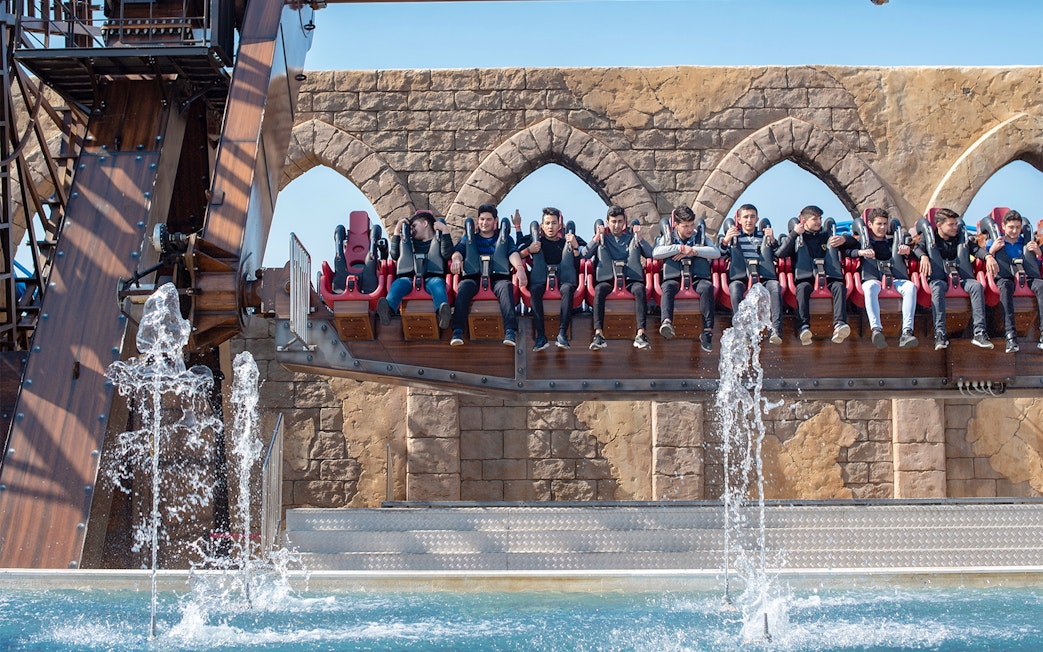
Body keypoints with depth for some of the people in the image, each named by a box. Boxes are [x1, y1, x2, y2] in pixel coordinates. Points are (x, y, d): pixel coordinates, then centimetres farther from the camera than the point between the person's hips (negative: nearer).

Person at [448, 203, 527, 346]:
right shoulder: (469, 238, 30)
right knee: (463, 287, -35)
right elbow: (458, 250, 11)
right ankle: (457, 332, -45)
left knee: (506, 287, -37)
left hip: (497, 277, -1)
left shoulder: (505, 238, 27)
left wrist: (519, 267, -16)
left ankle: (510, 332, -51)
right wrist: (456, 258, -16)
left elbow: (513, 253, 8)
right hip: (473, 277, 1)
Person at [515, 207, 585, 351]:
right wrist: (529, 250, -13)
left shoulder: (566, 241, 12)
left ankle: (562, 334, -40)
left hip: (562, 280, 0)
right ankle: (541, 336, -40)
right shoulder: (535, 241, 13)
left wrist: (575, 247, -12)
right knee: (535, 290, -35)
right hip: (540, 279, 0)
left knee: (567, 288, -35)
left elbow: (576, 266, 3)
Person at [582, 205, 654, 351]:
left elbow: (651, 254, 9)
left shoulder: (631, 236, 20)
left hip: (630, 278, 0)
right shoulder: (602, 237, 20)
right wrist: (597, 237, -3)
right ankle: (598, 334, -43)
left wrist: (639, 238, -2)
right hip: (607, 278, 0)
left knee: (639, 289, -34)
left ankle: (641, 334, -43)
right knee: (599, 290, -35)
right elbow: (585, 254, 5)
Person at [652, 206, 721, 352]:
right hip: (675, 277, -1)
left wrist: (693, 251, -5)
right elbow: (655, 253, -2)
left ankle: (707, 331, -39)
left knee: (707, 287, -34)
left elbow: (717, 252, 3)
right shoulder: (668, 238, 18)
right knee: (668, 287, -36)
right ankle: (667, 322, -59)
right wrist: (681, 248, -7)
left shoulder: (701, 237, 20)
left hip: (697, 278, 1)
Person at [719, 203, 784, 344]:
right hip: (740, 277, -1)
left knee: (775, 286, -33)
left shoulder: (765, 236, 26)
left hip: (763, 277, 1)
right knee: (735, 288, -36)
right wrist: (725, 241, -9)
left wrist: (773, 241, -6)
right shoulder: (733, 236, 24)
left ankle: (776, 331, -44)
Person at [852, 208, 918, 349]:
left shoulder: (893, 242, 33)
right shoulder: (863, 242, 25)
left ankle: (907, 332, -45)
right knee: (870, 287, -40)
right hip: (872, 278, -2)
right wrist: (861, 252, -16)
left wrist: (907, 250, -7)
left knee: (910, 287, -32)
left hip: (895, 278, 2)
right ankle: (876, 329, -55)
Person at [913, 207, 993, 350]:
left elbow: (975, 249, 7)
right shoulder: (930, 238, 10)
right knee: (938, 287, -38)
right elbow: (917, 248, -5)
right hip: (939, 277, -3)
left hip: (961, 277, 3)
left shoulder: (962, 236, 17)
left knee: (977, 286, -28)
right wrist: (923, 256, -28)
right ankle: (940, 333, -43)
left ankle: (979, 332, -33)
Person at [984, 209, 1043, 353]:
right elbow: (986, 266, 12)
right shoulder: (996, 243, 22)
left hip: (1028, 277, 1)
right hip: (1006, 277, -1)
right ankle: (1010, 335, -51)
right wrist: (992, 251, -2)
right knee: (1006, 286, -41)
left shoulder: (1028, 242, 27)